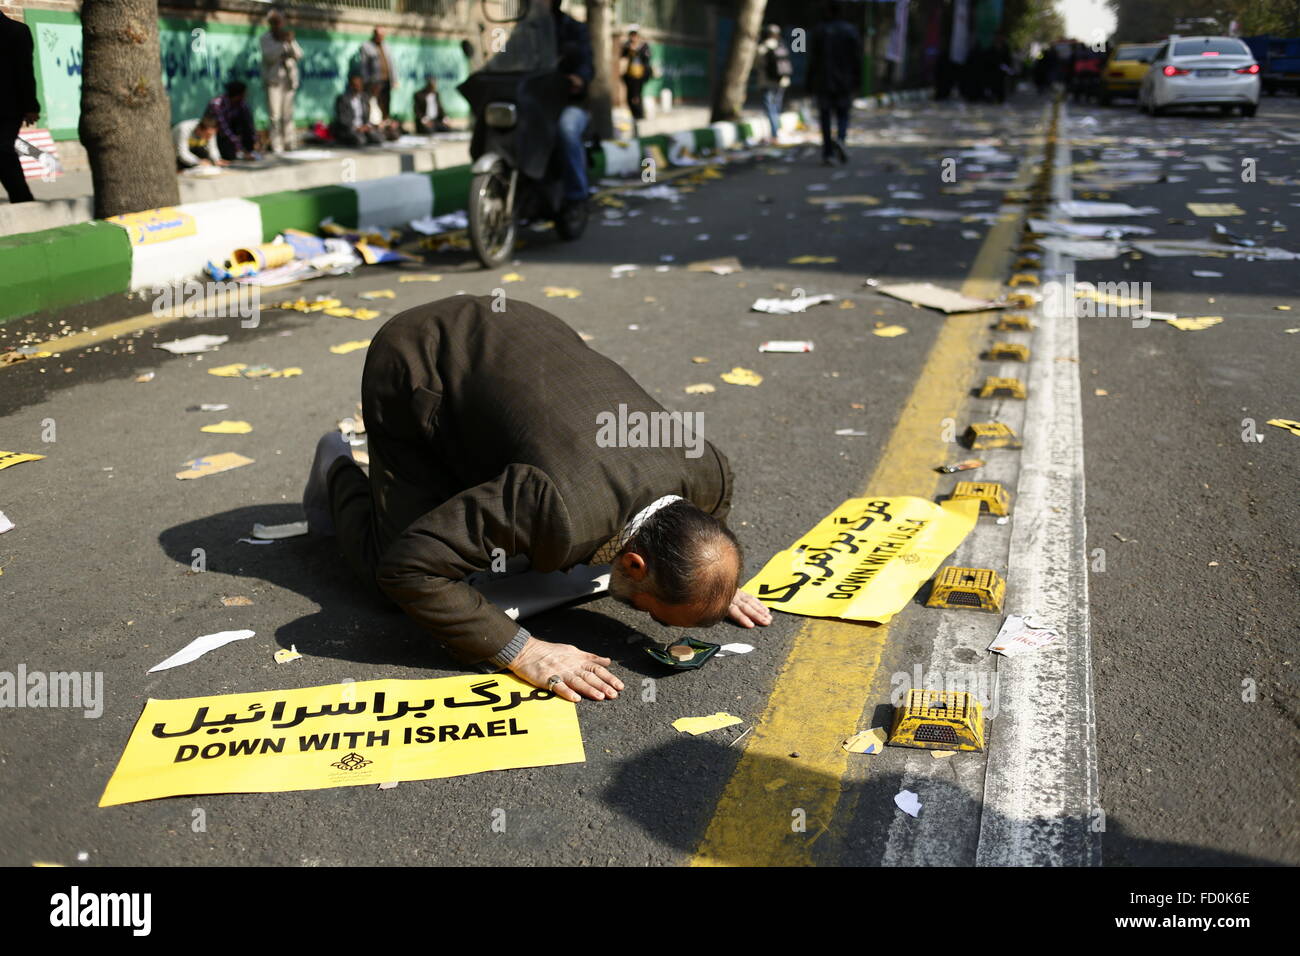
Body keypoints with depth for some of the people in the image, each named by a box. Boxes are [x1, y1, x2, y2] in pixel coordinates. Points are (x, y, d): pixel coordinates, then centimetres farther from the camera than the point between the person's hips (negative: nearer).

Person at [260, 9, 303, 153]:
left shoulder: (287, 36, 15)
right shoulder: (266, 38, 1)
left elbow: (299, 55, 6)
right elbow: (269, 55, -13)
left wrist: (291, 42, -11)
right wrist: (282, 42, -20)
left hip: (288, 79, 4)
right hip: (273, 79, -4)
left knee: (288, 113, 5)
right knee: (275, 115, -8)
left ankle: (289, 143, 10)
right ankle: (276, 146, -8)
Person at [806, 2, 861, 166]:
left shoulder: (818, 31, -2)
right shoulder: (850, 31, 1)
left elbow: (813, 60, -5)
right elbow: (857, 59, -2)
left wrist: (810, 83, 0)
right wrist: (857, 82, 3)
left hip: (823, 82, -1)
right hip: (845, 83, 1)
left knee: (825, 117, 6)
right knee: (842, 115, 11)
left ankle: (827, 154, 2)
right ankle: (840, 139, -20)